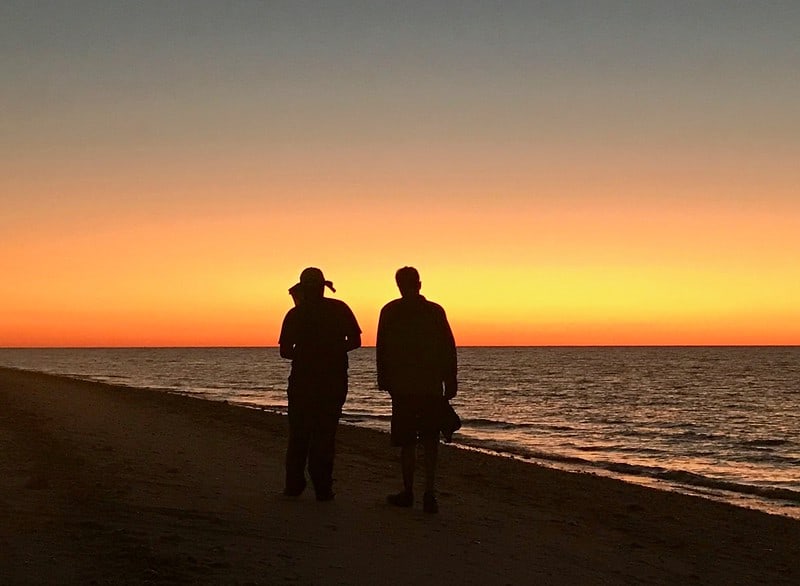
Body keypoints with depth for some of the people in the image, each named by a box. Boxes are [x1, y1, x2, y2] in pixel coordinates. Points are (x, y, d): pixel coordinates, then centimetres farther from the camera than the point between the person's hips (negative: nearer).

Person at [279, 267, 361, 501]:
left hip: (303, 379, -1)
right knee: (325, 434, 6)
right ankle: (323, 488, 3)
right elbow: (355, 341, 3)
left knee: (299, 434, 10)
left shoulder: (296, 314, -2)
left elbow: (285, 351, -3)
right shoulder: (340, 309, 1)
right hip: (335, 380, 1)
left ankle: (294, 485, 11)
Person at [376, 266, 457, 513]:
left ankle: (408, 492, 11)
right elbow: (449, 349, 1)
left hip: (403, 387, -1)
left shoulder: (390, 312, -1)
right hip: (432, 387, 2)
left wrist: (383, 380, 8)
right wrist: (450, 384, 6)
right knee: (430, 441, 8)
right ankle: (430, 492, -2)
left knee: (407, 442, 7)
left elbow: (382, 350, -1)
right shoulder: (436, 311, 3)